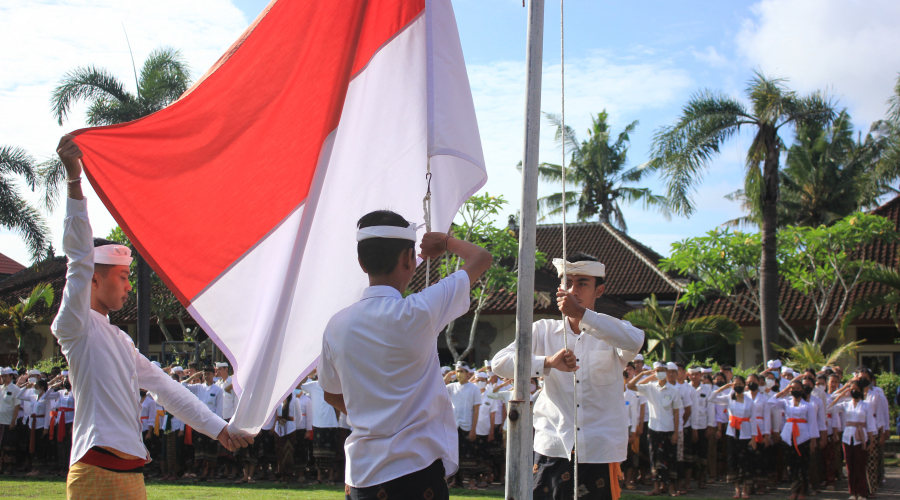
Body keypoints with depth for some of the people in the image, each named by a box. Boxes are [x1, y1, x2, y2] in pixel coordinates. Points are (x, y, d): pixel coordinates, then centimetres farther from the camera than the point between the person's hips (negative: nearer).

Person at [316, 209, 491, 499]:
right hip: (418, 469, -5)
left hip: (360, 476, 5)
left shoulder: (337, 326, 2)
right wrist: (445, 241, 20)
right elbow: (482, 258, 1)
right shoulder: (418, 312, -12)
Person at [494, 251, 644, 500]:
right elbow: (500, 362, -6)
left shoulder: (611, 331, 5)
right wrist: (548, 362, -22)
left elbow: (634, 342, -21)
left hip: (601, 450, -1)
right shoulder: (544, 330, 9)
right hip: (553, 448, 1)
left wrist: (581, 313, -30)